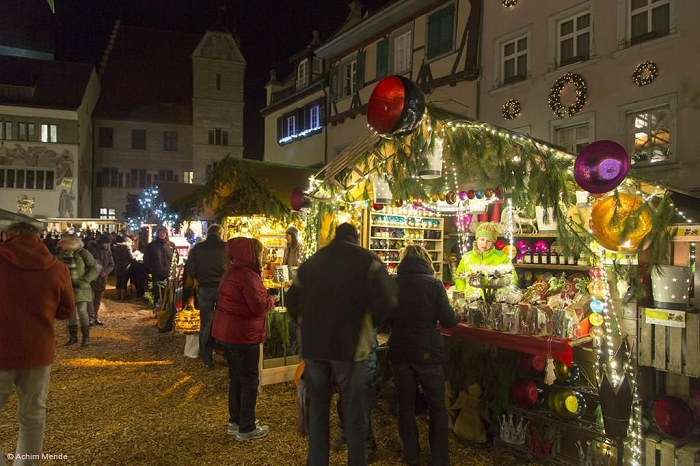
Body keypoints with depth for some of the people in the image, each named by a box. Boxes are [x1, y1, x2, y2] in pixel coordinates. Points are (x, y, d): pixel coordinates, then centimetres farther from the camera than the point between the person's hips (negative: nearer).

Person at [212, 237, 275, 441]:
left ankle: (235, 421, 31)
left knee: (236, 378, 19)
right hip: (243, 335, -10)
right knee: (250, 380, 1)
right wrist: (271, 300, -4)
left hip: (227, 332, 10)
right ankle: (246, 429, 10)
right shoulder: (247, 275, -21)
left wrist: (264, 299, 6)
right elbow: (259, 306, -24)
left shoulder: (232, 272, 11)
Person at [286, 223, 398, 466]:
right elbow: (387, 301, -11)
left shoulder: (310, 262, 12)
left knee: (317, 408, 15)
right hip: (349, 344, -3)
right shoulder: (368, 260, 0)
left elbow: (292, 301, 15)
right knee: (353, 410, 8)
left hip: (313, 344, 4)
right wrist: (369, 325, 5)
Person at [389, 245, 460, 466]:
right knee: (437, 406, 14)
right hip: (427, 352, -2)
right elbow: (448, 320, -11)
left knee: (405, 404, 16)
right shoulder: (433, 283, -12)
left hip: (400, 351, 2)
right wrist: (457, 316, 10)